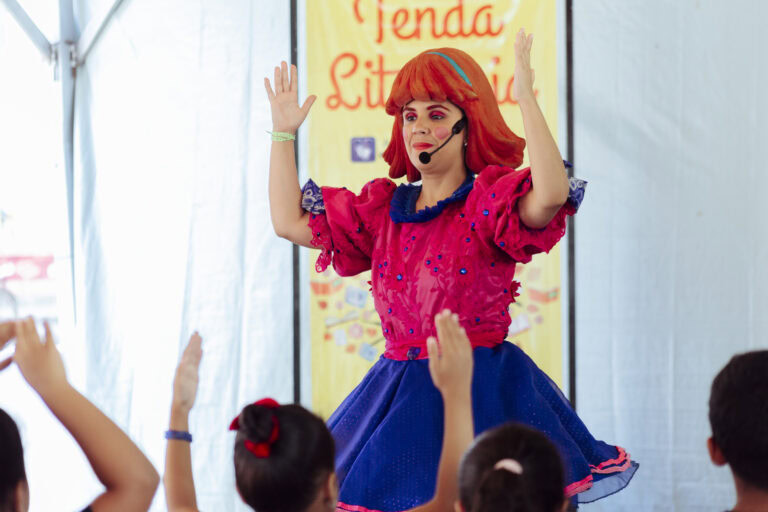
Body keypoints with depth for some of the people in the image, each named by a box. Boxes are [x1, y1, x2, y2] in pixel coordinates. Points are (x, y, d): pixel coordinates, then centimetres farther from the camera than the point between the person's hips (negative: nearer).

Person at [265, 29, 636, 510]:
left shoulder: (490, 202, -3)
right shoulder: (382, 209, 14)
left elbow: (551, 194, -25)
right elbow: (289, 221, 17)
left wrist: (527, 98, -25)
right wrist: (284, 132, 16)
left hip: (481, 396, -5)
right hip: (398, 395, 5)